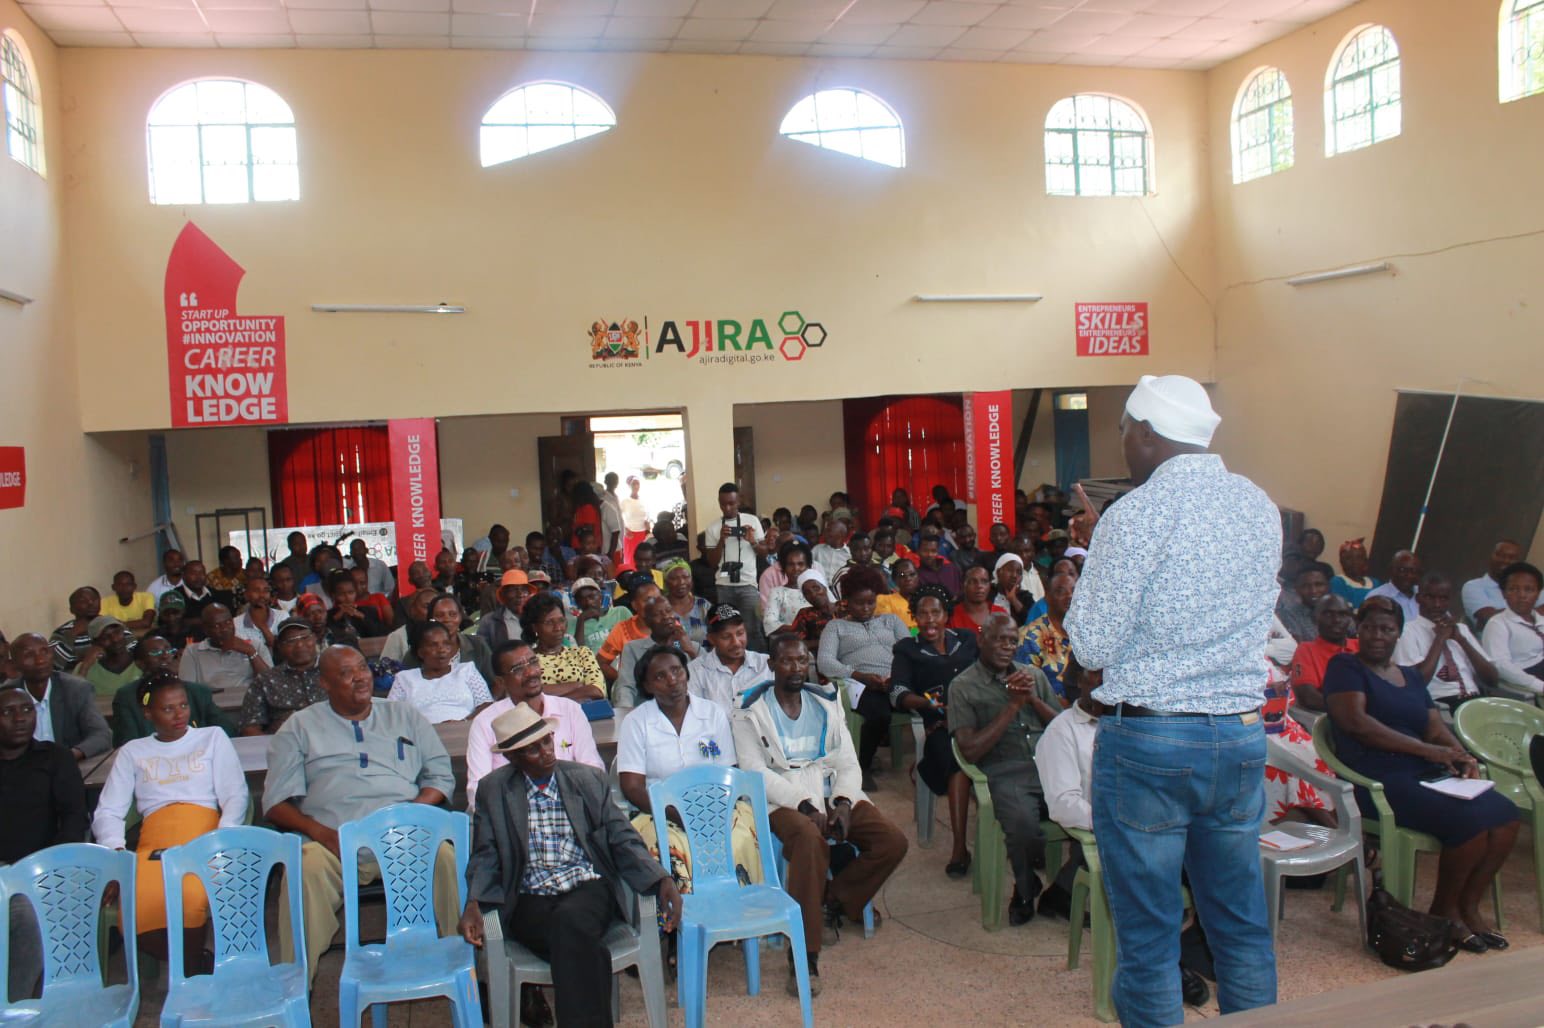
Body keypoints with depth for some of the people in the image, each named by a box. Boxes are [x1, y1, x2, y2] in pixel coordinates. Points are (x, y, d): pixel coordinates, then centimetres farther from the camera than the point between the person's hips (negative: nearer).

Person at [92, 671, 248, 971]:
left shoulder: (212, 738, 20)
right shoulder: (132, 752, 25)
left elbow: (236, 796, 10)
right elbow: (107, 812, 16)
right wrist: (115, 851, -6)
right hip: (153, 845, 2)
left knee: (192, 898, -35)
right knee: (137, 911, -31)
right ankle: (201, 966, -9)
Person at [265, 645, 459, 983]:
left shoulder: (405, 716, 23)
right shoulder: (300, 727, 19)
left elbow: (441, 776, 18)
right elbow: (276, 801, 10)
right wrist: (320, 832, -9)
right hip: (333, 841, 0)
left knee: (444, 857, -31)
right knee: (307, 869, -35)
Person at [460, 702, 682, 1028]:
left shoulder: (590, 780, 9)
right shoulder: (493, 790, 8)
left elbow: (623, 841, 6)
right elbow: (486, 857, 5)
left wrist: (662, 881, -10)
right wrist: (473, 905, -15)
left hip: (588, 890, 1)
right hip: (530, 902, -1)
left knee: (569, 921, -35)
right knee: (581, 947, -33)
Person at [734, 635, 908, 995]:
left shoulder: (826, 702, 15)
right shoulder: (752, 711, 1)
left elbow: (847, 762, 11)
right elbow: (756, 772, -8)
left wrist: (843, 802, -10)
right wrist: (804, 805, -19)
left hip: (832, 793, 5)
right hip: (784, 799, -5)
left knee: (893, 841, -16)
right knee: (811, 839, -38)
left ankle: (833, 899, 4)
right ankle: (804, 956, -31)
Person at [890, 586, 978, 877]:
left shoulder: (967, 639, 24)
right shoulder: (907, 650, 18)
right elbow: (898, 695, 4)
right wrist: (931, 704, -15)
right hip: (941, 723, -2)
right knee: (959, 757, -33)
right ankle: (959, 845, -32)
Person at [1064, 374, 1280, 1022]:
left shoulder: (1134, 516, -14)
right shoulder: (1259, 505, 5)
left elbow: (1093, 647, -11)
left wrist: (1093, 554, 2)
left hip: (1147, 738, -6)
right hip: (1242, 734, 6)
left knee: (1148, 934, 7)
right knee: (1242, 926, 18)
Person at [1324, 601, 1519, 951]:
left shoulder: (1410, 676, 22)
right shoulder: (1345, 667, 0)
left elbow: (1436, 728, 14)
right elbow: (1356, 721, -14)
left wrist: (1462, 757, -9)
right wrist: (1426, 750, -17)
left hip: (1426, 776, 7)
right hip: (1380, 781, -7)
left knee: (1505, 815, -13)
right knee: (1471, 819, -24)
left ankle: (1468, 907, 2)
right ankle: (1444, 911, -3)